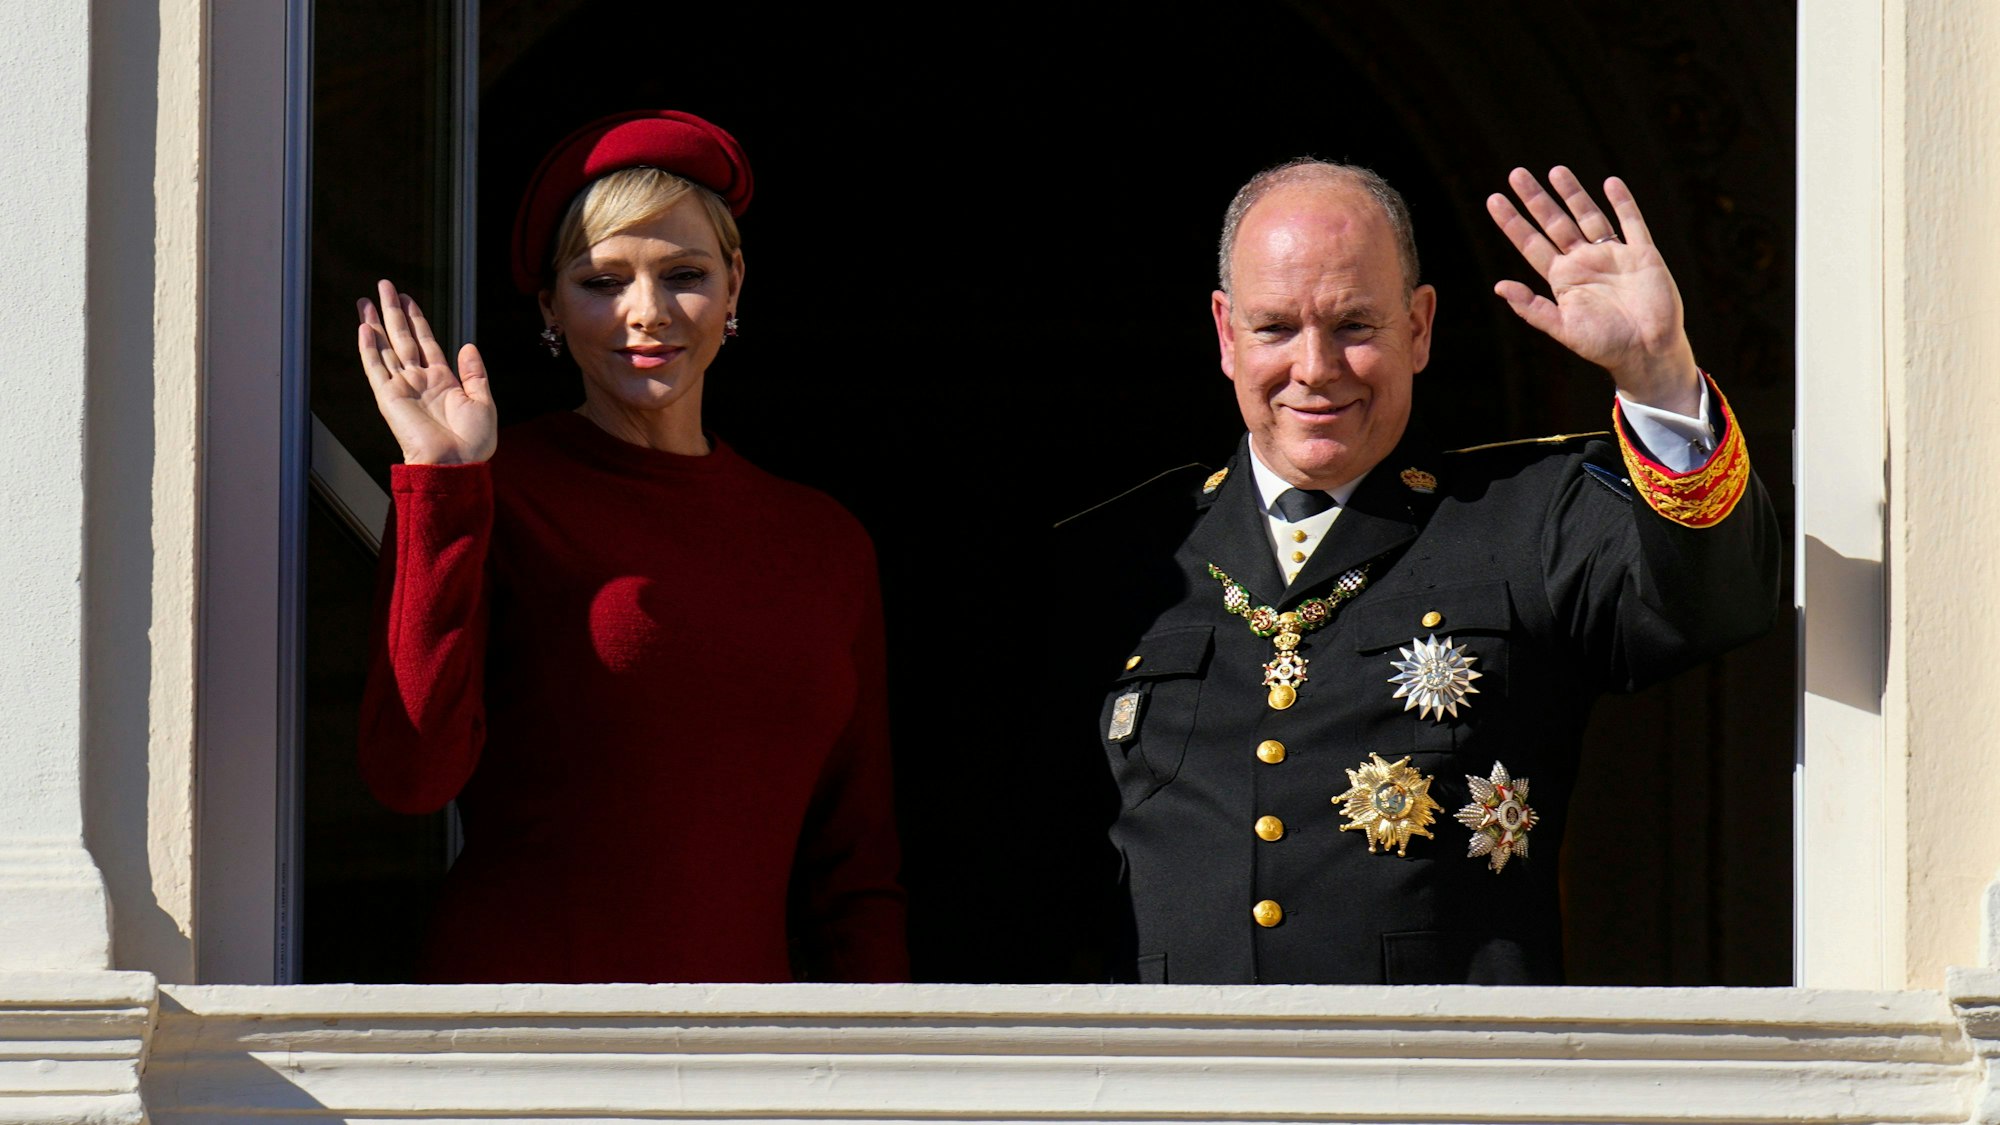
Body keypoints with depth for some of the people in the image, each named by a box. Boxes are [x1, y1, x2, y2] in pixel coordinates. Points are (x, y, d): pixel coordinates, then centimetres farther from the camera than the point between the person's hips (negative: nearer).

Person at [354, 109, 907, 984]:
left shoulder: (825, 543, 11)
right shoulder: (482, 499, 1)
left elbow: (853, 863, 14)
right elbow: (412, 773, -12)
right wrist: (439, 488, -12)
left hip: (740, 1013, 3)